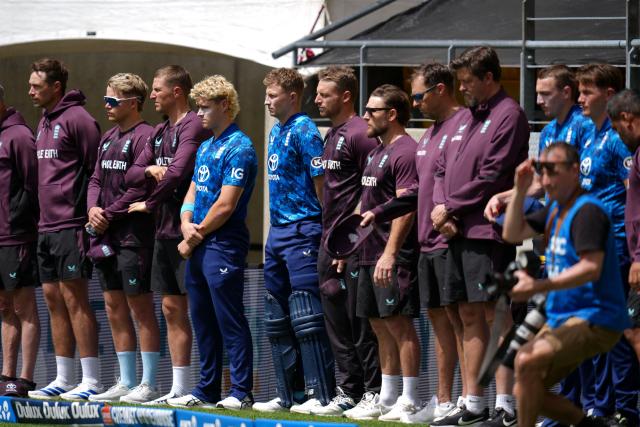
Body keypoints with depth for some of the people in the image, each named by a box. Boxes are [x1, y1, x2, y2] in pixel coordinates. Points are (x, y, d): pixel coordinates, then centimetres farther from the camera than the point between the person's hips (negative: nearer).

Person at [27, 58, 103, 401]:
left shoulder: (77, 119, -10)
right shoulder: (44, 123, 18)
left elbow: (97, 169, -12)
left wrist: (91, 215, -14)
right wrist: (43, 217, 18)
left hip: (70, 226, -9)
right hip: (47, 227, 9)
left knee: (74, 298, -9)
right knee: (53, 299, 10)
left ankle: (91, 381, -8)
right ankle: (63, 379, 14)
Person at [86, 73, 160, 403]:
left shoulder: (144, 137, -11)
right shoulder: (109, 138, 17)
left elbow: (140, 187, -17)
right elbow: (96, 179, 17)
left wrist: (108, 215, -13)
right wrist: (93, 208, -2)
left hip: (133, 236, -9)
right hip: (106, 236, 9)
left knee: (140, 307, -5)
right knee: (114, 307, 11)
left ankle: (149, 385, -2)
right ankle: (126, 382, 17)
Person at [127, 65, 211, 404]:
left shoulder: (193, 127, -11)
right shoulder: (160, 132, 18)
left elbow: (177, 173, -21)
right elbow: (131, 175, 17)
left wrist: (149, 204, -9)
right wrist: (149, 170, -5)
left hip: (187, 230, -9)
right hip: (165, 231, 9)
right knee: (172, 309, 10)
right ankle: (179, 389, 14)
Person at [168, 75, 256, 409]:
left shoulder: (238, 149, -12)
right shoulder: (205, 147, 17)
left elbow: (225, 205, -17)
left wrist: (197, 236, -9)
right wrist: (186, 224, -2)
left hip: (223, 245, -9)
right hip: (198, 246, 9)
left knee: (230, 322, -7)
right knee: (203, 322, 13)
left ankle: (241, 392, -5)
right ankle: (207, 390, 19)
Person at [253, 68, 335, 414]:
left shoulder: (304, 132, -11)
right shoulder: (276, 132, 16)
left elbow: (320, 182, -14)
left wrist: (323, 225, -14)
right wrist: (274, 228, 20)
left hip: (302, 231, -10)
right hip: (277, 230, 10)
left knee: (306, 316, -11)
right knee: (277, 319, 11)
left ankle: (321, 394, -11)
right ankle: (288, 394, 16)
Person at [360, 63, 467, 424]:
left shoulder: (463, 125, -11)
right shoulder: (430, 134, 19)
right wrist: (378, 214, 25)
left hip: (450, 241, -10)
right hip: (429, 243, 10)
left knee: (457, 316, -9)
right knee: (438, 317, 12)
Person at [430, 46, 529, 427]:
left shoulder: (509, 116, -7)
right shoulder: (467, 118, 20)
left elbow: (492, 176, -14)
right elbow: (443, 169, 21)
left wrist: (452, 207, -8)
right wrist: (440, 204, 2)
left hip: (488, 231, -9)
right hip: (459, 232, 9)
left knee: (495, 313, -10)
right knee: (469, 315, 9)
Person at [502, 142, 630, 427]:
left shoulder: (588, 210, -16)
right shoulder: (555, 208, 14)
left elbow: (591, 268, -27)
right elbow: (512, 234, 17)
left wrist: (537, 287, -36)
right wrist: (520, 191, 3)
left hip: (595, 320, -10)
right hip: (561, 319, 10)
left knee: (527, 361, -28)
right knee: (525, 392, 8)